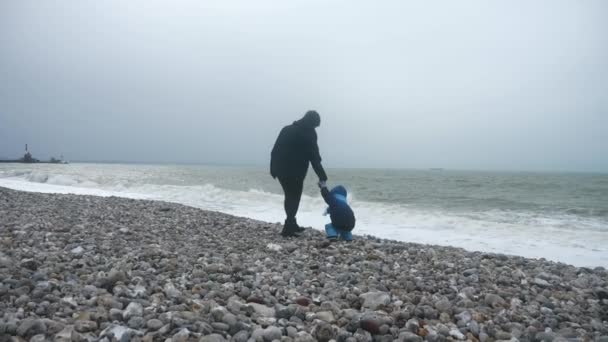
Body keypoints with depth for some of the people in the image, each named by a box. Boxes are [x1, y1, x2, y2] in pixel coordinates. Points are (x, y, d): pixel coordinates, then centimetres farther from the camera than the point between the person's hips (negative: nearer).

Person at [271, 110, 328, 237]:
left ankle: (292, 224, 28)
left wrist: (273, 168, 17)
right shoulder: (309, 133, -5)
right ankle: (288, 228, -3)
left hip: (280, 170, 7)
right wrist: (322, 176, -3)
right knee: (294, 199, 3)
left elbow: (275, 150, 13)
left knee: (290, 197, 20)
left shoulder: (286, 129, 15)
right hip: (295, 172, -7)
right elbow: (314, 157, -8)